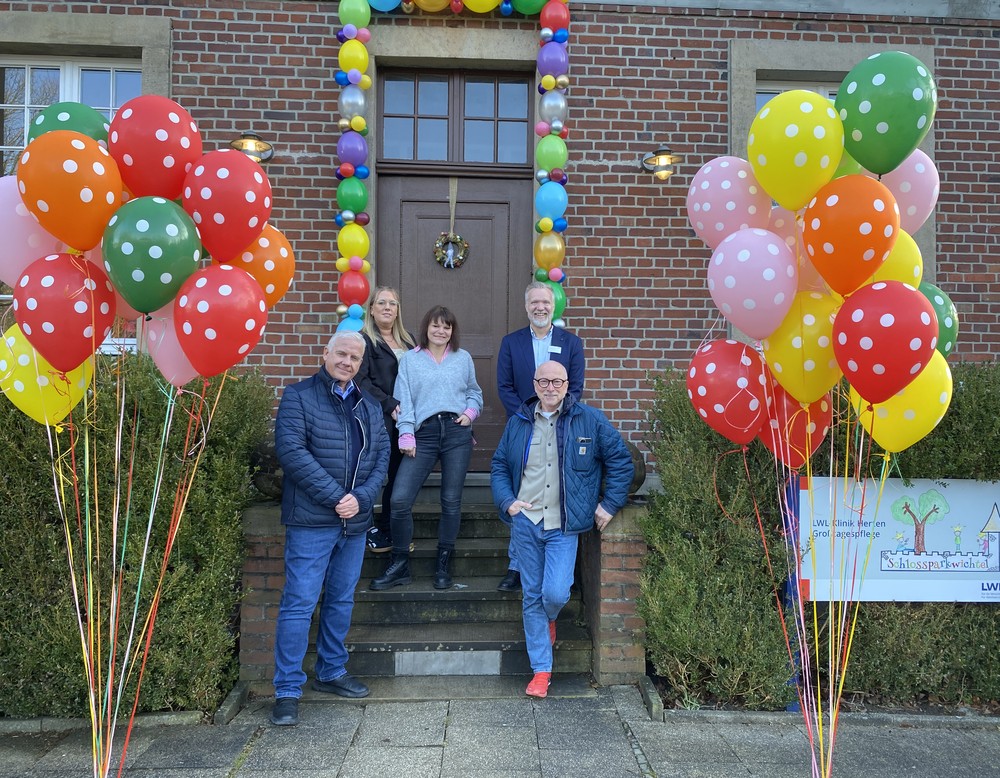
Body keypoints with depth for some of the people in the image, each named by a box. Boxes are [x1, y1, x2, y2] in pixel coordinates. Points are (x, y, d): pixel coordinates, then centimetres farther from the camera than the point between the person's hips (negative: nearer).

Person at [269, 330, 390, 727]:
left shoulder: (370, 408, 14)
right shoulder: (299, 397, -3)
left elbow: (382, 457, 8)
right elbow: (290, 450, -15)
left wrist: (361, 497, -10)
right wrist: (335, 496, -18)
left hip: (355, 520, 6)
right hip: (311, 520, -6)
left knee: (342, 601, 16)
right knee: (299, 602, -2)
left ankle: (331, 672, 32)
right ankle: (287, 690, 8)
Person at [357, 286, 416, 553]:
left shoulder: (408, 340, 17)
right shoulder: (364, 340, 0)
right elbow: (361, 380, -9)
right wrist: (390, 405, -16)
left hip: (405, 419, 5)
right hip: (380, 419, -5)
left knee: (398, 474, 7)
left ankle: (389, 529, 19)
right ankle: (370, 529, 11)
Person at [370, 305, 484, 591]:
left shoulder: (463, 358, 15)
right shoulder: (410, 359, 11)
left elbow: (474, 392, 22)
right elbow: (404, 399, 5)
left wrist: (470, 412, 1)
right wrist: (406, 435, -5)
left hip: (456, 432, 1)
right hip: (423, 434, -1)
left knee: (451, 501, 3)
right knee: (400, 499, -10)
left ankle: (443, 565, 17)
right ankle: (400, 565, 7)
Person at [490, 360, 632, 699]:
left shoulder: (590, 420, -1)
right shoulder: (519, 422, 7)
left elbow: (620, 460, 4)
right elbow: (499, 465, 14)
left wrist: (610, 504, -1)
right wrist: (507, 501, -2)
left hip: (563, 527, -2)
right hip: (525, 522, 3)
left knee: (555, 594, -11)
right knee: (532, 597, 7)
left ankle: (549, 619, 28)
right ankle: (541, 670, 20)